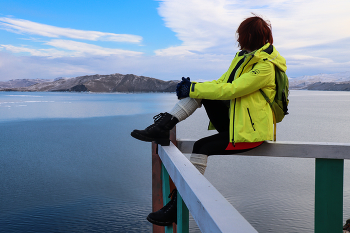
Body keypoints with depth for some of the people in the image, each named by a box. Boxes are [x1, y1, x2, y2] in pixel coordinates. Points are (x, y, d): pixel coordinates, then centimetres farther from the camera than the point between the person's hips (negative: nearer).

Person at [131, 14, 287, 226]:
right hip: (234, 121, 8)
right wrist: (192, 87, -7)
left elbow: (230, 90, -26)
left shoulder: (265, 67, -18)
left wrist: (192, 89, -22)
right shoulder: (246, 57, 12)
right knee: (201, 92, -7)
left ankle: (179, 206, -14)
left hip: (249, 132, -8)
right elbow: (221, 82, 9)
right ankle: (162, 127, -15)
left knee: (202, 147, -23)